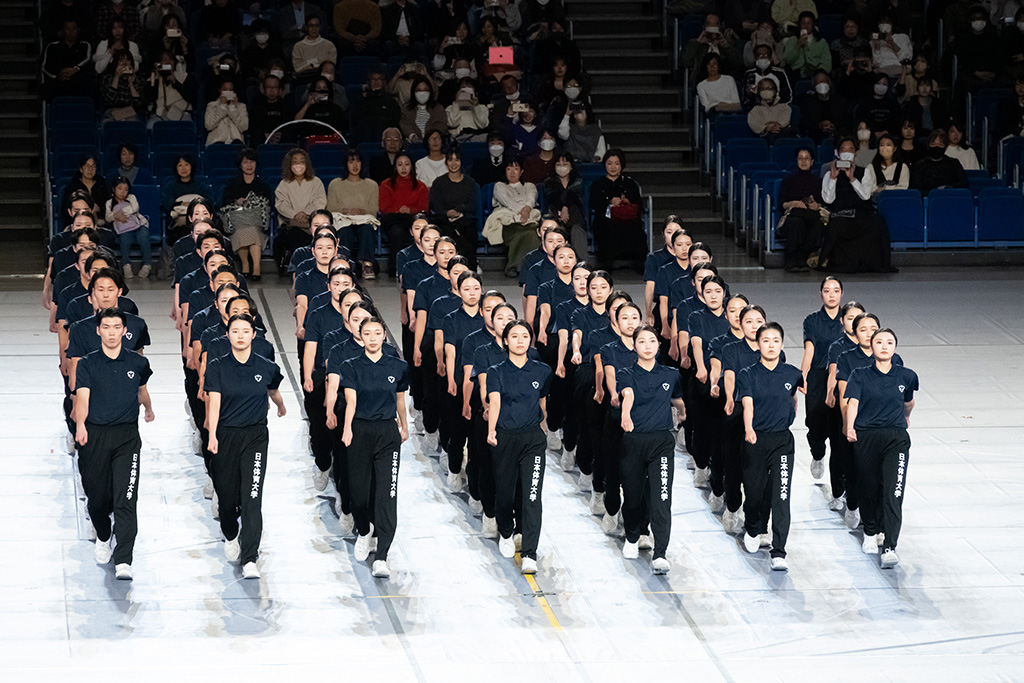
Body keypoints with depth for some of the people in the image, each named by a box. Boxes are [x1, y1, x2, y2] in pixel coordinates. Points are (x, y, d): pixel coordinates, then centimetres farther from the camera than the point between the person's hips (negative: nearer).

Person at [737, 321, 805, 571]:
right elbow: (747, 404, -20)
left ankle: (778, 553, -14)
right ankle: (754, 530, 44)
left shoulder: (792, 374, 2)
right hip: (756, 439, 0)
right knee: (754, 491, 12)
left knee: (781, 496, -12)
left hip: (782, 440, 0)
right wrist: (749, 429, -34)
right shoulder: (748, 375, -5)